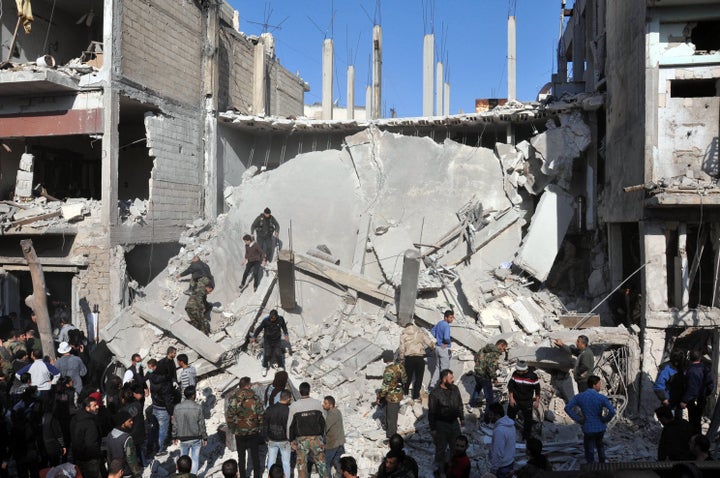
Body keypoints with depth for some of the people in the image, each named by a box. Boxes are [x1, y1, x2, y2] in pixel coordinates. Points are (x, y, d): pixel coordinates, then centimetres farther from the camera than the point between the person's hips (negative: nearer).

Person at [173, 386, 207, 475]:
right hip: (196, 438, -3)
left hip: (183, 438, 3)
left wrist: (174, 437, 15)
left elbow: (175, 424, 0)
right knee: (195, 459, 11)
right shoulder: (198, 407, -17)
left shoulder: (177, 407, -9)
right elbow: (202, 425, -10)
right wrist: (205, 437, 2)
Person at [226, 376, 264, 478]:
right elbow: (261, 414, -8)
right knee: (255, 455, 14)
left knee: (241, 456, 13)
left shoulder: (232, 398, -9)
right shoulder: (255, 397, -10)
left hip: (239, 432, 0)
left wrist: (232, 429, 2)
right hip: (254, 432, 0)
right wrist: (260, 427, 6)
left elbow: (229, 416, -10)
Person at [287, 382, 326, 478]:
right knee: (321, 463, 9)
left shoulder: (294, 406, -7)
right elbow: (322, 422, 5)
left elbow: (290, 424, -1)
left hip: (301, 439, -1)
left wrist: (291, 440, 11)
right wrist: (321, 436, 15)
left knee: (302, 465, 8)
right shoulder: (317, 403, -3)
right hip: (316, 438, 1)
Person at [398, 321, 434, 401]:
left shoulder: (403, 333, 4)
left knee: (408, 376, 17)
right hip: (420, 357, 0)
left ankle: (405, 392, 31)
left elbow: (402, 348, -2)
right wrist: (433, 346, 21)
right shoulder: (421, 332, 5)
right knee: (418, 377, 11)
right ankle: (416, 396, 14)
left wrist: (401, 360, 5)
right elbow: (429, 343, -1)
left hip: (409, 358, 0)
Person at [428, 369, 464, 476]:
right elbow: (431, 412, -15)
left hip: (454, 422, 5)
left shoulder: (455, 388, -5)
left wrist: (461, 418, 15)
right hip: (441, 424, -5)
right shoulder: (435, 393, -21)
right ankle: (440, 469, 30)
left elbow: (460, 404, 11)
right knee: (441, 448, 11)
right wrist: (433, 428, -12)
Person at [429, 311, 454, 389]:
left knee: (437, 367, 17)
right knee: (445, 368, 2)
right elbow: (446, 337, -32)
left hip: (437, 347, 9)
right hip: (444, 349, -9)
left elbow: (432, 332, 19)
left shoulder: (439, 323, 7)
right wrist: (449, 342, -11)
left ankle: (433, 384, 19)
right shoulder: (446, 325, -20)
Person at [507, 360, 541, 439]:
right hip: (515, 400, 2)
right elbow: (510, 386, -3)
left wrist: (537, 401, -6)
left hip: (527, 402, -2)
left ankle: (526, 437, 25)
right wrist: (511, 398, -7)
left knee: (528, 420, 8)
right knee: (509, 417, 12)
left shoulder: (533, 376, -16)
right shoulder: (515, 374, -10)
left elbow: (537, 389, -6)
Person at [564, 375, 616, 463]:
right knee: (599, 444, 31)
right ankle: (602, 461, 40)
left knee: (589, 451, 11)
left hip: (588, 429, -1)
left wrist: (578, 419, -6)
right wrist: (605, 420, -9)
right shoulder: (602, 398, -15)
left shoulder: (579, 396, -8)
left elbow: (567, 408, -12)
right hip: (601, 427, 1)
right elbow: (612, 411, -26)